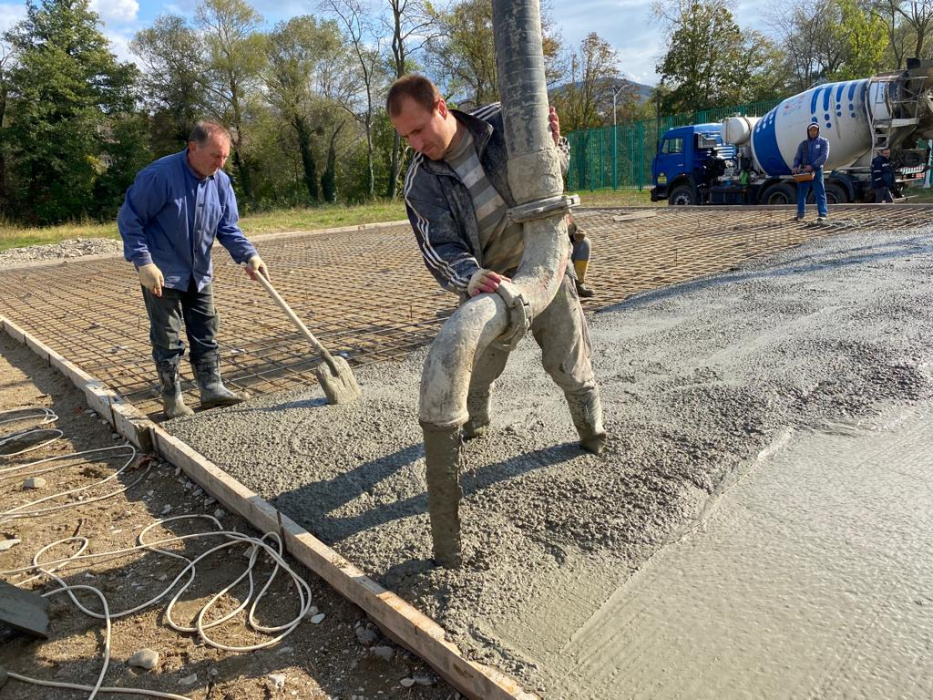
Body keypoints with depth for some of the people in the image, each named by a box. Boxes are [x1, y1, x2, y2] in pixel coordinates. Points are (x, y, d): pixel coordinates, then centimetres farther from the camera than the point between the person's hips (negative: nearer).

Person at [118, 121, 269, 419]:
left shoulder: (221, 181, -4)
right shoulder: (159, 175, -22)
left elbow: (228, 228, 0)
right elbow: (129, 220, -17)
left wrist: (249, 255, -16)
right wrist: (144, 263, -23)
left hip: (200, 274, 6)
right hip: (162, 274, -6)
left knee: (206, 334, 10)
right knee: (167, 339, 3)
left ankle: (212, 388, 19)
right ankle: (172, 398, 14)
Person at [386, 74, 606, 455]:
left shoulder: (502, 122, -13)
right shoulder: (420, 184, -14)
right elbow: (441, 248, -21)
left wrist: (553, 144, -23)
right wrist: (472, 277, -42)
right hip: (487, 280, 1)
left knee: (567, 363, 5)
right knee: (476, 369, 10)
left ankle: (591, 424, 32)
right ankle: (472, 423, 41)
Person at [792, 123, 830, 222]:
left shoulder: (823, 142, 4)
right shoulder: (803, 143, 13)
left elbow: (824, 156, -8)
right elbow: (797, 157, 8)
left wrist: (812, 166, -20)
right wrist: (795, 166, -13)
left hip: (817, 171, -3)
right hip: (804, 172, 3)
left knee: (820, 193, -4)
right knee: (801, 193, 2)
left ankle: (822, 214, -4)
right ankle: (800, 214, 8)